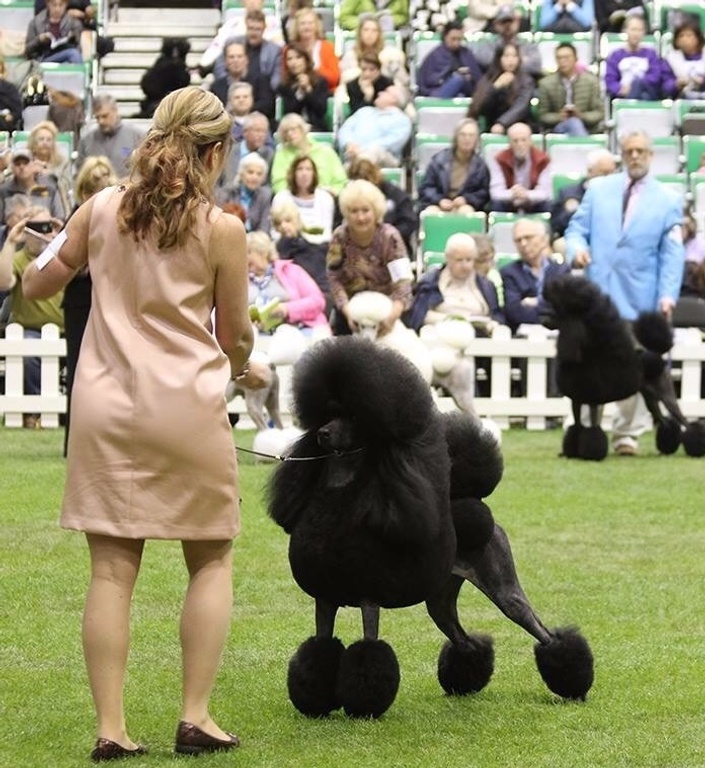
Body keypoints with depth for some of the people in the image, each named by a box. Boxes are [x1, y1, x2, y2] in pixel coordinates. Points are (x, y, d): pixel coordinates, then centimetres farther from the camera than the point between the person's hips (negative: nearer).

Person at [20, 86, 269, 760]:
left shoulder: (101, 209, 2)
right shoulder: (222, 230, -5)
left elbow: (34, 288, 13)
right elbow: (235, 337, 4)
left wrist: (58, 245, 32)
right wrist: (244, 368, 26)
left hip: (106, 407, 3)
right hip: (187, 407, -2)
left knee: (112, 569, 3)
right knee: (211, 560, 13)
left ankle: (110, 729, -1)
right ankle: (195, 718, 7)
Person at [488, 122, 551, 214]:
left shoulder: (543, 160, -6)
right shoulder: (499, 160, -7)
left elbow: (545, 192, -12)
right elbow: (496, 192, -15)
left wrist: (527, 195, -34)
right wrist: (511, 194, -39)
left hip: (533, 207, 1)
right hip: (508, 207, -1)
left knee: (548, 206, -29)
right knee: (496, 205, -31)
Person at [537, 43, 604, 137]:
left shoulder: (591, 81, 5)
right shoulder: (545, 84, 4)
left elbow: (599, 113, 6)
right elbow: (542, 116, 5)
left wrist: (581, 115, -14)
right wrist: (559, 117, -15)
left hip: (586, 128, 1)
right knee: (574, 122, -34)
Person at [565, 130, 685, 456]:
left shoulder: (667, 202, 7)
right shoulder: (598, 189, 12)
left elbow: (672, 255, 3)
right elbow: (577, 228, 12)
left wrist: (668, 295, -9)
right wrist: (576, 247, -12)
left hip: (639, 300, -1)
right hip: (596, 293, 1)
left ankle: (626, 434, 8)